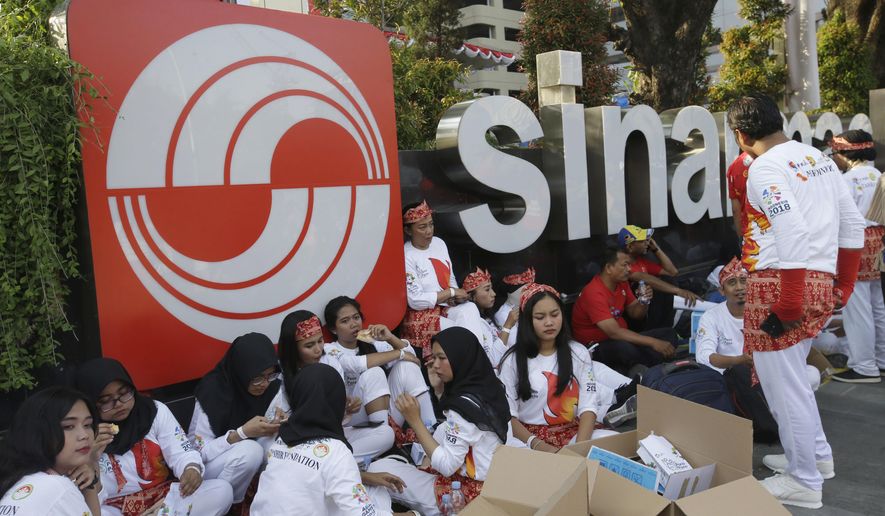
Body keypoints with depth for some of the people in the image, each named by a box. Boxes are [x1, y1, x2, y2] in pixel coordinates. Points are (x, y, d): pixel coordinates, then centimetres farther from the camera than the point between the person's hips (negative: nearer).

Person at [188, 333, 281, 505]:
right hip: (204, 465, -5)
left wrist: (278, 425, -23)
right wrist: (242, 433, -36)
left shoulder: (271, 386, -13)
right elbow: (201, 451, -23)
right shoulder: (213, 390, -27)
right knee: (250, 450, -33)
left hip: (241, 455, 5)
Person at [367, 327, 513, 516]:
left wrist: (415, 421, -19)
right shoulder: (488, 387, 3)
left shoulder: (465, 405, -23)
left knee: (378, 469, -5)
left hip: (468, 494, -9)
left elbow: (446, 467, -21)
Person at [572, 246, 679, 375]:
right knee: (625, 348, -41)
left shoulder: (622, 283, 3)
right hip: (596, 347, -9)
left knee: (668, 334, -1)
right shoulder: (594, 293, -24)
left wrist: (644, 302, -10)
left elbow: (634, 313, 14)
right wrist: (653, 343, -32)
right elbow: (614, 332, -32)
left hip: (621, 338, 9)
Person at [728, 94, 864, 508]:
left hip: (781, 284, -9)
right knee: (788, 376, 24)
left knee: (782, 382, 3)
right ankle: (815, 454, 37)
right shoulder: (817, 157, 14)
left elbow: (794, 233, -23)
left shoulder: (764, 168, -13)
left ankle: (804, 482, 16)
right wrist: (844, 286, 20)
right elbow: (853, 223, 15)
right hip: (819, 283, 9)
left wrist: (787, 307, -20)